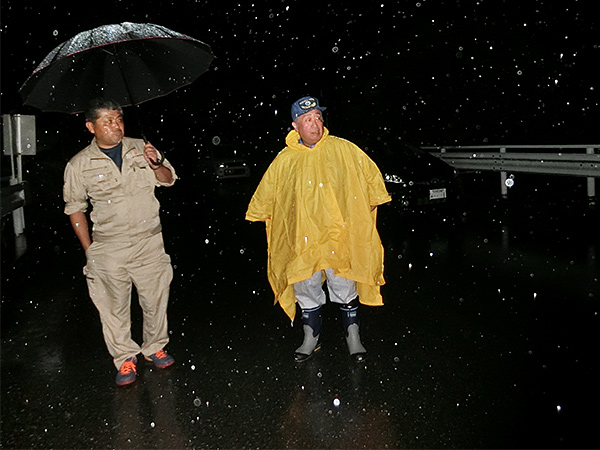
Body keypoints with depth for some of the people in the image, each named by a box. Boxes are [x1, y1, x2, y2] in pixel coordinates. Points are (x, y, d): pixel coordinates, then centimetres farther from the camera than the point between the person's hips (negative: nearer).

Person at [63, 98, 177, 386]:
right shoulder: (79, 165, -2)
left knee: (155, 299, 9)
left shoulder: (141, 148, 2)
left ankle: (155, 347, 31)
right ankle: (125, 358, 24)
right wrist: (89, 249, 2)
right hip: (108, 249, -1)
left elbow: (168, 180, 9)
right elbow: (75, 208, 5)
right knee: (114, 306, 6)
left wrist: (156, 165, -14)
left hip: (149, 243, 2)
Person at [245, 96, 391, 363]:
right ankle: (311, 339, 29)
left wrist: (367, 208, 10)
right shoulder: (285, 160, 5)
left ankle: (353, 338, 24)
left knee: (345, 290, 5)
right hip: (302, 239, 2)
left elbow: (372, 175, 9)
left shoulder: (343, 149, 0)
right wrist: (259, 215, 23)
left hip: (339, 236, -2)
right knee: (307, 292, 11)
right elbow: (265, 196, 18)